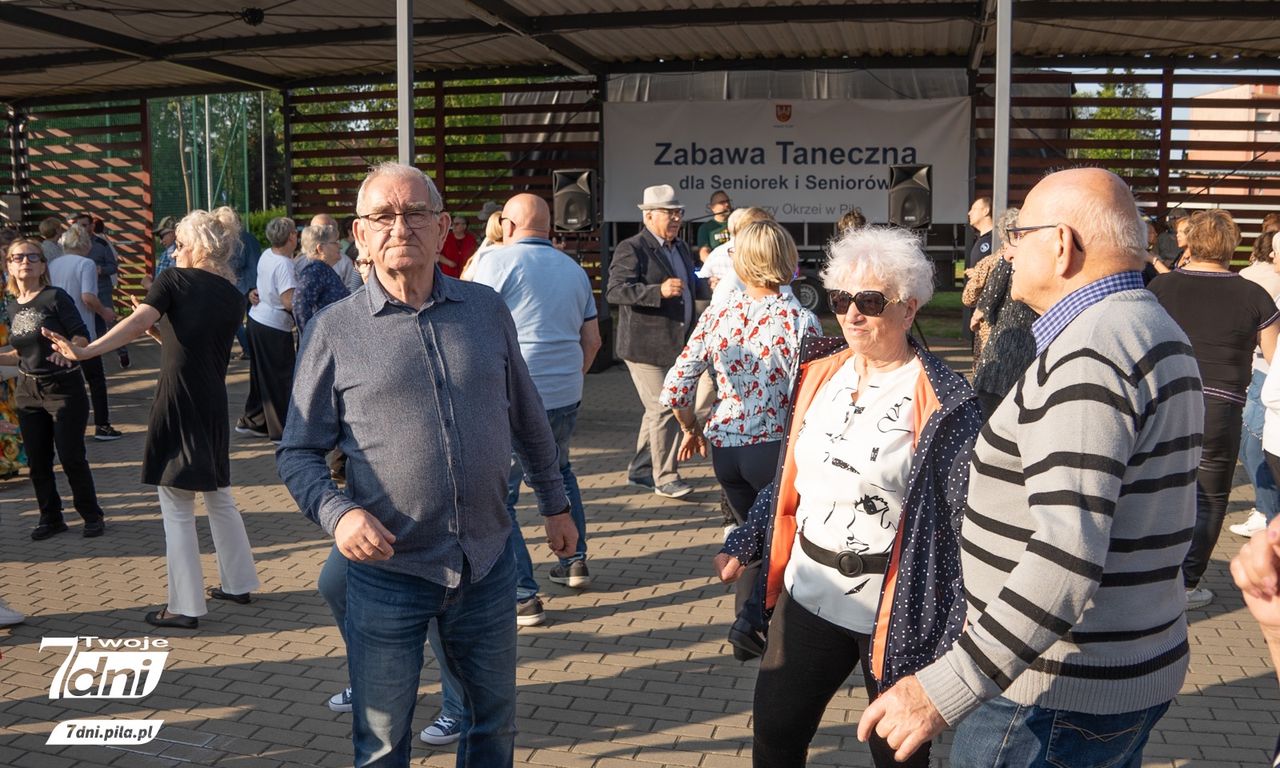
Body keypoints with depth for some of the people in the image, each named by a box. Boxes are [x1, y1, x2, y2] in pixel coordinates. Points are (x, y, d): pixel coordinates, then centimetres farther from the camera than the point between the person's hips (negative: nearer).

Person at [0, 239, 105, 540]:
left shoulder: (55, 297, -11)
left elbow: (82, 336, -17)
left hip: (64, 389, -6)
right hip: (29, 391, 6)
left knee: (71, 458, -2)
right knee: (37, 462, 10)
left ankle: (92, 515, 14)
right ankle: (51, 518, 26)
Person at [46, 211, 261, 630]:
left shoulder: (174, 280, -4)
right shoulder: (234, 297, 9)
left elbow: (138, 321, -22)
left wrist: (86, 350, -32)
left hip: (176, 403, -5)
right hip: (213, 407, 6)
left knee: (177, 510, 2)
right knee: (219, 498, 21)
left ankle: (185, 606, 6)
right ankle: (238, 583, 31)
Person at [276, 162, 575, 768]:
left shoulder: (487, 310, 3)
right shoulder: (333, 330, -6)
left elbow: (528, 418, 14)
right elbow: (297, 451, -2)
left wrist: (554, 504, 20)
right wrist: (337, 512, -20)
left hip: (489, 562, 3)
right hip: (388, 570, -2)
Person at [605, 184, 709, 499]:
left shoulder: (680, 247, 15)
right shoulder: (631, 249, -12)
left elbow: (690, 285, 27)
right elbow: (615, 292, -22)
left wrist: (708, 285, 6)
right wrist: (659, 291, -32)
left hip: (677, 345, 9)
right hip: (647, 346, -9)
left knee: (657, 410, 17)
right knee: (664, 410, -7)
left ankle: (640, 469, 31)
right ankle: (665, 477, 4)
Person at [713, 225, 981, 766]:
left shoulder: (940, 401, -15)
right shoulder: (820, 372, 4)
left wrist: (958, 634, -22)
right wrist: (744, 546, 11)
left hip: (892, 607, -5)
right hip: (807, 592, 6)